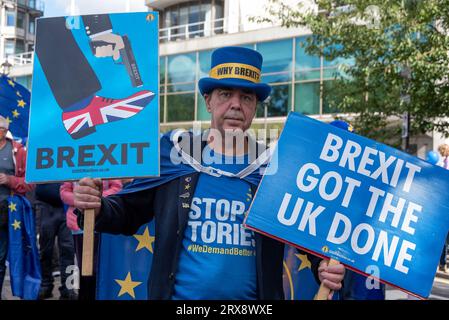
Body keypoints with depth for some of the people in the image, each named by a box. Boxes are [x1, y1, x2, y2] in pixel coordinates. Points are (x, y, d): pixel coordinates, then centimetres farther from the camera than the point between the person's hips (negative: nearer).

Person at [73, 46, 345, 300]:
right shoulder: (173, 154, -4)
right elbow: (127, 215, 3)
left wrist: (325, 267, -18)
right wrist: (98, 208, -17)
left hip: (253, 297, 0)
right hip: (176, 294, 0)